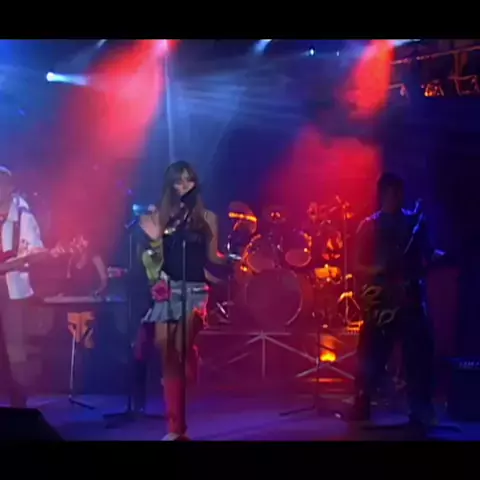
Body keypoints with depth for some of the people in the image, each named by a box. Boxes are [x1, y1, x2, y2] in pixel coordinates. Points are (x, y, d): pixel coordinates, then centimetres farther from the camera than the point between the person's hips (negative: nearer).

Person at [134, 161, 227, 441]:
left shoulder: (207, 217, 7)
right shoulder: (161, 216, 10)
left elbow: (212, 257, 8)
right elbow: (157, 260, 9)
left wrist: (230, 258, -11)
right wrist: (154, 239, -9)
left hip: (194, 290, -2)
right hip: (167, 290, 2)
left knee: (182, 350, -18)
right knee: (168, 355, -1)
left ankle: (178, 426, -6)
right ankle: (176, 427, 4)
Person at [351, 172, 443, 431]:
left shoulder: (415, 222, 10)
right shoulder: (369, 226, 1)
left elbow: (427, 255, 11)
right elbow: (358, 267, -1)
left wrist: (439, 257, -9)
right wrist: (378, 271, -17)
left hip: (411, 297, 3)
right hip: (381, 300, -3)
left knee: (419, 354, -1)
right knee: (372, 355, -2)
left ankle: (421, 410, 6)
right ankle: (361, 406, 10)